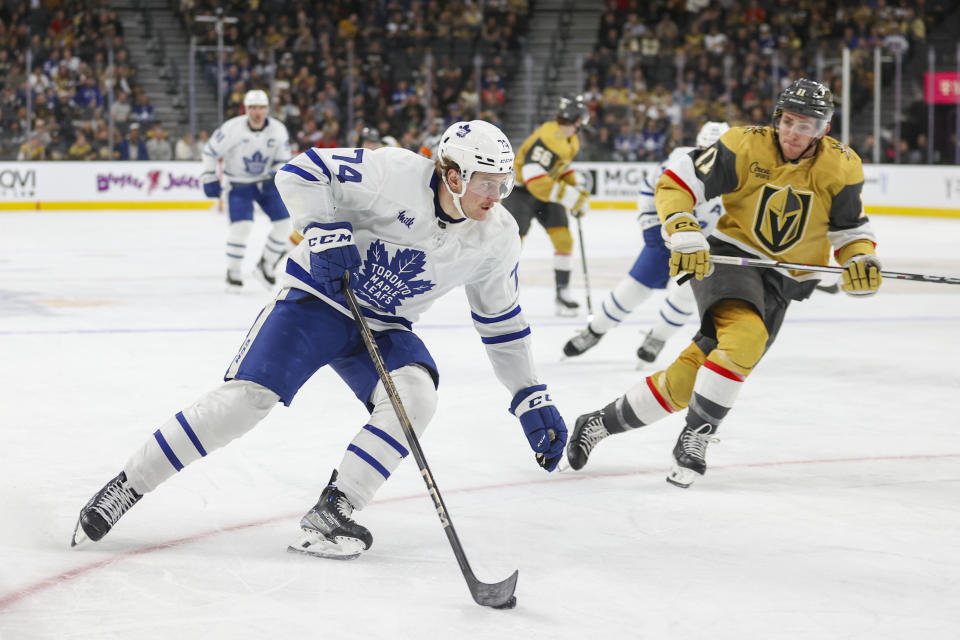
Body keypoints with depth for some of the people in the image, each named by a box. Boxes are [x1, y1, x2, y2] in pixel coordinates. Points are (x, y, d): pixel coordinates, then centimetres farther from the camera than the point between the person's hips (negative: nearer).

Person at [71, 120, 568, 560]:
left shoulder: (496, 239, -5)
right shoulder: (397, 174, -22)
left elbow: (502, 323, 6)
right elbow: (301, 173, -18)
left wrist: (532, 400, 4)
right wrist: (323, 229, -33)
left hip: (385, 327, 5)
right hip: (319, 298, -4)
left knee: (415, 394, -25)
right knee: (247, 397, -17)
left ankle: (331, 513, -20)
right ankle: (127, 486, -6)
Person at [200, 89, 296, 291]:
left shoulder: (278, 130, -9)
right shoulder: (232, 128, -19)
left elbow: (283, 160, 2)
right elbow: (210, 152, -8)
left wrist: (275, 177, -17)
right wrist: (209, 179, -10)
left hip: (266, 182, 4)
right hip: (239, 183, -4)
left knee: (284, 224, -2)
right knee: (241, 225, -20)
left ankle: (266, 266, 17)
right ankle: (233, 272, -2)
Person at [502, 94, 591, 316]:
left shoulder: (571, 141, 1)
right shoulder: (547, 139, -30)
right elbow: (534, 180, -36)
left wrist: (577, 194, 6)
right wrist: (571, 197, -33)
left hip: (546, 191, 8)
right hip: (519, 190, -8)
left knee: (564, 239, -1)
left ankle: (563, 295, 7)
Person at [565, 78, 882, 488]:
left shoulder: (841, 168, -3)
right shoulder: (746, 147, -11)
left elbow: (851, 230, 8)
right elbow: (675, 182, -8)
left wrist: (861, 260, -13)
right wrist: (683, 233, -24)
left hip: (781, 284, 3)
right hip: (729, 256, -3)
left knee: (686, 380, -5)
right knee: (746, 336, -35)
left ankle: (602, 422, 13)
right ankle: (695, 438, -20)